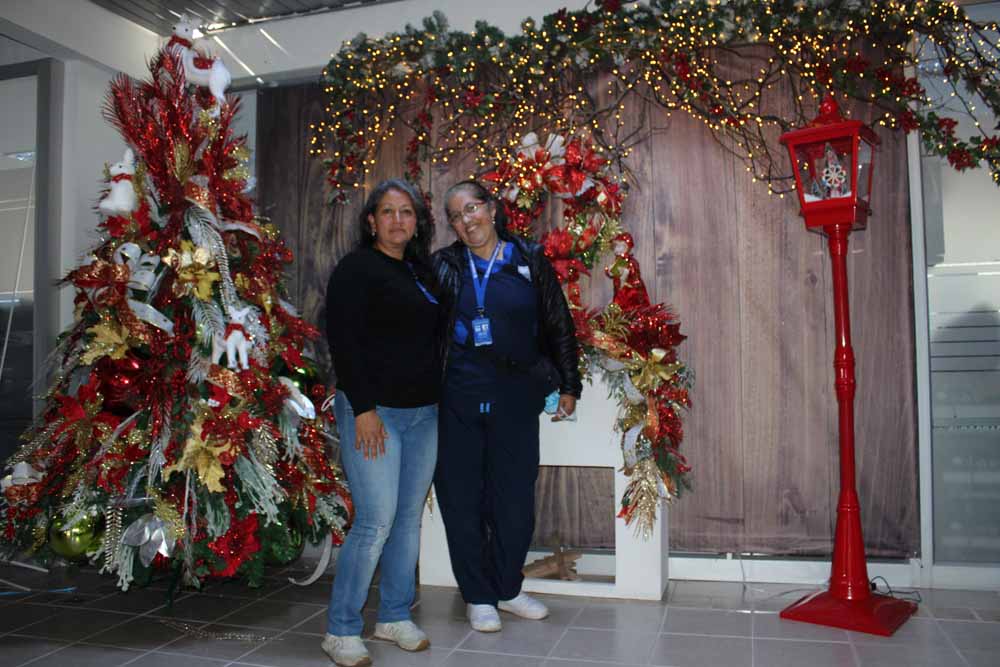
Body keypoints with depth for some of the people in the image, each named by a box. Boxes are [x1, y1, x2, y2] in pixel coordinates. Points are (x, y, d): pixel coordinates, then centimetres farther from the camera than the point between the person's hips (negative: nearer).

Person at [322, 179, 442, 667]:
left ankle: (394, 617, 25)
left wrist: (437, 398, 13)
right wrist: (363, 408, -18)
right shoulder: (357, 269, -6)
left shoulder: (422, 271, 15)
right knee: (376, 522, -7)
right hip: (374, 410, -7)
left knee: (409, 517, 11)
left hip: (423, 413, 7)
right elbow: (343, 342, -13)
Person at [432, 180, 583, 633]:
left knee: (515, 498, 7)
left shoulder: (529, 261, 5)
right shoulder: (443, 266, 4)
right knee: (462, 499, 6)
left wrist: (568, 386, 10)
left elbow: (558, 325, 9)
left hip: (516, 398, 0)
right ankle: (477, 596, 24)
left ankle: (507, 589, 29)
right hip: (457, 399, 0)